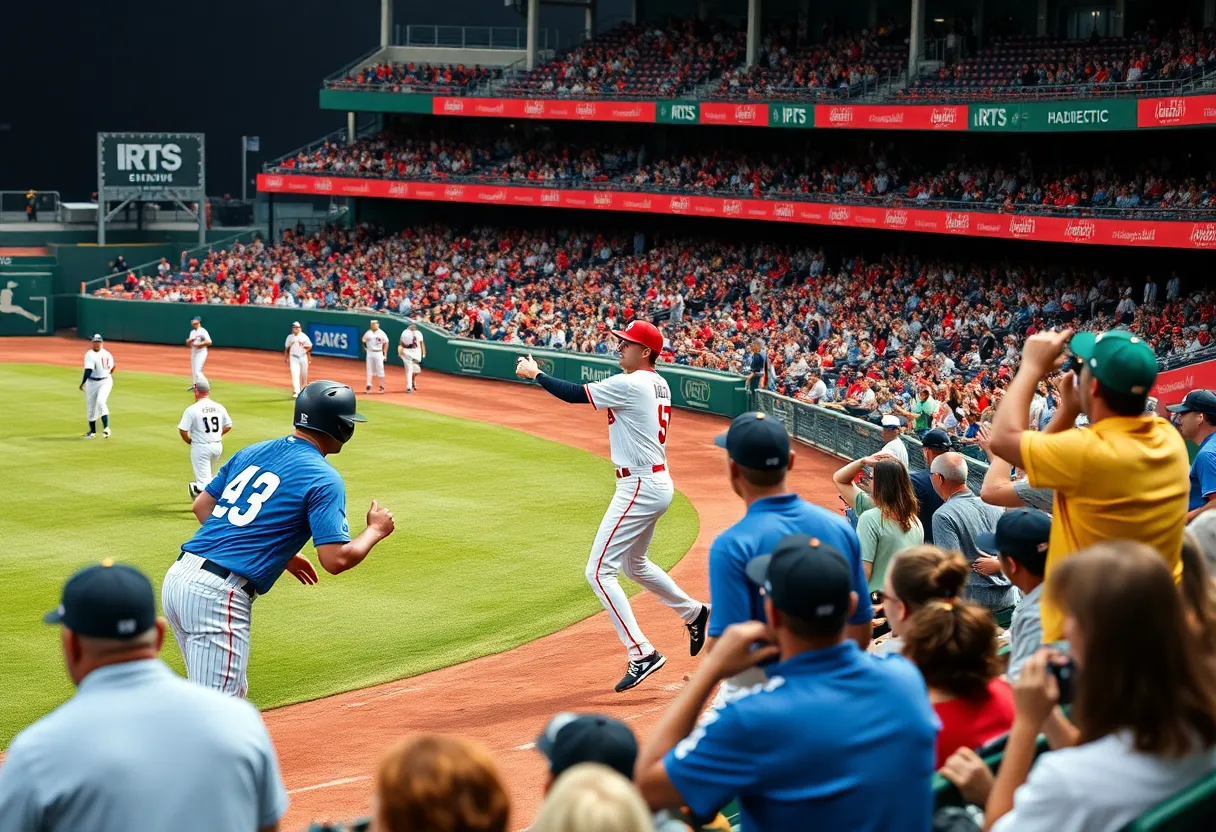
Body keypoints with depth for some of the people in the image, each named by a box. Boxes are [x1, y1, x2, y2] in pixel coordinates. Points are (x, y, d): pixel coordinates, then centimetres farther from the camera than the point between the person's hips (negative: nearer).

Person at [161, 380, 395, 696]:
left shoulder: (252, 452, 16)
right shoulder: (324, 478, -6)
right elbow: (336, 560, -13)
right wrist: (376, 530, 7)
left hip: (177, 577, 9)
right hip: (218, 593, -8)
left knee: (232, 692, 22)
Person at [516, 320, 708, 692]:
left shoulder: (630, 384, -17)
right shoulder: (659, 385, 11)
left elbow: (575, 394, -14)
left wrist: (534, 374, -4)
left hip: (639, 487, -10)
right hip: (658, 483, 10)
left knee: (599, 571, -10)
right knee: (634, 564, 30)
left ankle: (641, 654, -14)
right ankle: (693, 613, 41)